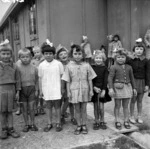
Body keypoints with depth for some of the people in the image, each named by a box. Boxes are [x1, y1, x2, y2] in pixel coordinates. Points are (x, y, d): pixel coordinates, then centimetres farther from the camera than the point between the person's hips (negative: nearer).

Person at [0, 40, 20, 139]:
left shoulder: (14, 66, 3)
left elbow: (17, 80, 6)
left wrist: (17, 92, 4)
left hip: (11, 90, 2)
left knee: (10, 111, 10)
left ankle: (11, 129, 21)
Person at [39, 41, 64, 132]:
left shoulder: (58, 64, -4)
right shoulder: (41, 65, 1)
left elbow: (61, 77, 0)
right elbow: (40, 78, 6)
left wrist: (62, 88, -1)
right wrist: (40, 90, 5)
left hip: (56, 89, -2)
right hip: (46, 90, 2)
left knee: (57, 106, 6)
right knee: (48, 106, 12)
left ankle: (58, 123, 20)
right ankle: (49, 123, 25)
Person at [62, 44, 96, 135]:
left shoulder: (86, 65, -3)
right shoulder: (69, 66, -4)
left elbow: (90, 79, 2)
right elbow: (68, 81, 0)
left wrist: (91, 90, 2)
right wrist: (68, 92, -2)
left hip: (84, 89, 0)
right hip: (74, 90, 0)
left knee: (84, 109, 10)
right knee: (77, 109, 11)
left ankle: (84, 125, 25)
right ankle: (79, 126, 25)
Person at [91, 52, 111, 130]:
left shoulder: (105, 68, 0)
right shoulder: (92, 67, 0)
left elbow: (105, 80, -4)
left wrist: (104, 90, -11)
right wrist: (94, 87, -14)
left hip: (102, 89, 0)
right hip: (94, 89, 1)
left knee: (101, 107, -1)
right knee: (95, 106, 7)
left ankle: (102, 122, 18)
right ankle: (96, 122, 20)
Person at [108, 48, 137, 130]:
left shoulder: (129, 67, 10)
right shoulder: (114, 67, -3)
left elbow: (132, 78, 17)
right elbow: (110, 78, -9)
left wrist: (134, 88, 17)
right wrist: (110, 88, -17)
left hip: (127, 87, 4)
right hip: (117, 87, -3)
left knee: (126, 106, 11)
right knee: (117, 105, 6)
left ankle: (126, 121, 22)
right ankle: (117, 121, 18)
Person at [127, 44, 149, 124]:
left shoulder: (145, 61, -1)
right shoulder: (130, 60, -4)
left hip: (142, 82, 1)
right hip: (133, 81, -1)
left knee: (140, 100, 10)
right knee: (133, 100, 5)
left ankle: (139, 117, 23)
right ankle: (132, 116, 19)